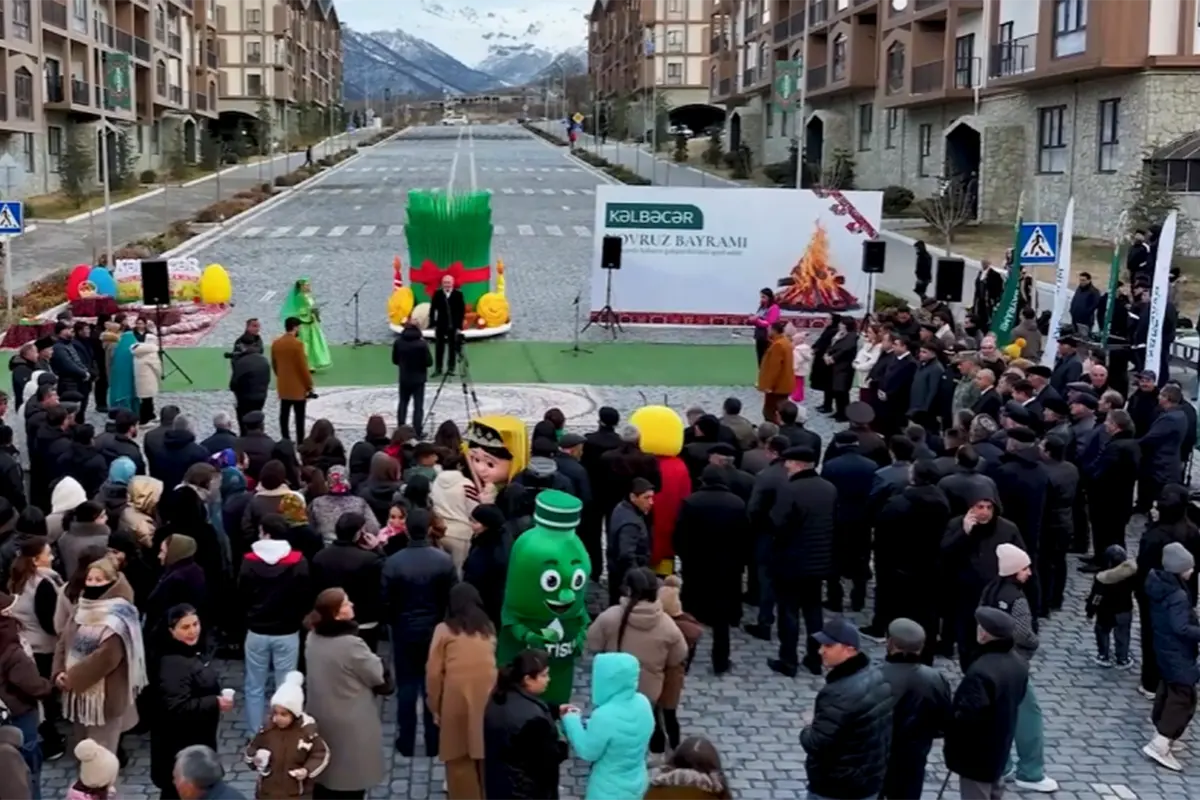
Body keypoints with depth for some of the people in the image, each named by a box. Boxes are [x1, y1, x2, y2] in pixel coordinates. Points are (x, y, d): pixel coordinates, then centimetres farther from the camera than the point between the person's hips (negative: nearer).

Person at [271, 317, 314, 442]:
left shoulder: (276, 343, 4)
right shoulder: (297, 344, -17)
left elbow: (274, 364, 13)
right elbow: (303, 367, -16)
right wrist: (309, 385, -7)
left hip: (283, 386, 7)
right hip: (298, 387, -7)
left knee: (284, 414, 11)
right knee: (299, 416, -2)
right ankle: (300, 443, 0)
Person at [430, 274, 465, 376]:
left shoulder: (458, 294, -5)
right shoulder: (437, 294, -1)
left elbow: (462, 311, -5)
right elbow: (432, 309, 1)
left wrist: (459, 326, -10)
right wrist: (432, 324, -6)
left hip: (453, 326, -1)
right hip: (440, 325, 1)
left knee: (453, 348, 6)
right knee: (439, 348, 4)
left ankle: (451, 368, 13)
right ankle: (438, 369, 10)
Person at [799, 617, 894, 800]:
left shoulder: (838, 694, -31)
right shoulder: (878, 676, -1)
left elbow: (815, 744, -27)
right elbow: (883, 726, 12)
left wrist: (807, 728, -6)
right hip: (871, 780, 9)